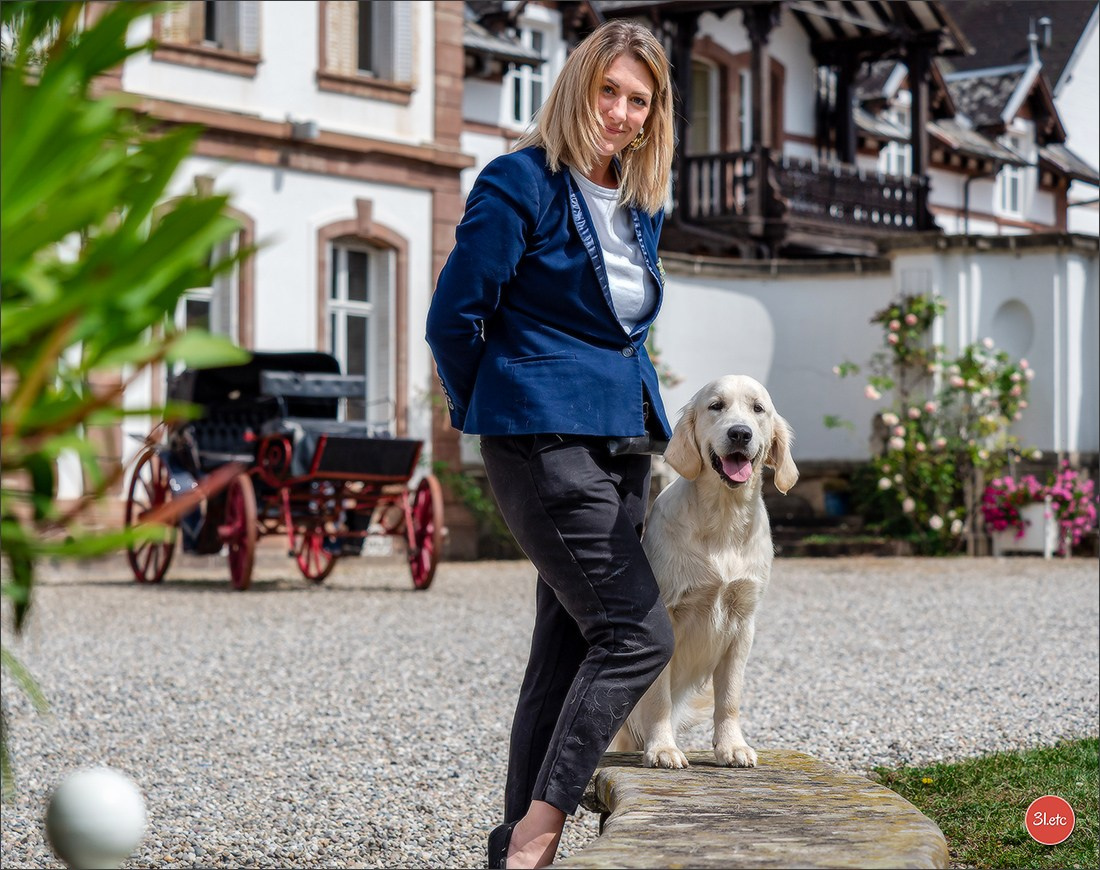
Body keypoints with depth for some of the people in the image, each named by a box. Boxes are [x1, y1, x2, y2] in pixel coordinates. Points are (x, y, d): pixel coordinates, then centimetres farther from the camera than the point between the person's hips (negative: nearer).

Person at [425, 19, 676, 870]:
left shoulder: (640, 204, 15)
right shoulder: (522, 185, -8)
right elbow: (453, 318, -7)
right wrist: (490, 416, 5)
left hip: (622, 446, 8)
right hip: (546, 445, -8)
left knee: (569, 651, 8)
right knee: (637, 634, -16)